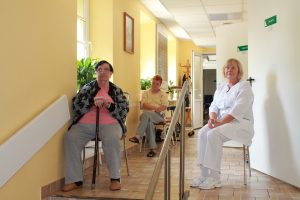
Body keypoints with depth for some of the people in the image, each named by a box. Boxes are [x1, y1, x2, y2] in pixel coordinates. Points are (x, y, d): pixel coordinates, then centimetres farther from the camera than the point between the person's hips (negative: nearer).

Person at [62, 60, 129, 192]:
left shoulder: (116, 90, 14)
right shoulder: (87, 87, 15)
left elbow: (124, 110, 4)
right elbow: (76, 105, 2)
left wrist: (110, 106, -14)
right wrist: (92, 101, -15)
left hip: (109, 123, -1)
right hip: (86, 124, 2)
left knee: (112, 138, -36)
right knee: (70, 138, -28)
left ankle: (115, 178, -21)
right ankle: (74, 179, -20)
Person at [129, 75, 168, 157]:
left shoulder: (163, 94, 13)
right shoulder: (146, 93, 17)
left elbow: (164, 107, -2)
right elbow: (144, 105, 1)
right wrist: (155, 107, -13)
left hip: (159, 116, -2)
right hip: (147, 116, 2)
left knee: (146, 114, -35)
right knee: (149, 122, -35)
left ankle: (138, 137, -40)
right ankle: (152, 148, -35)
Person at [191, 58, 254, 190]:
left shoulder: (244, 86, -3)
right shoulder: (220, 89, 19)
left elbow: (238, 109, -16)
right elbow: (214, 106, 11)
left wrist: (221, 122, -25)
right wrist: (212, 118, -13)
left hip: (240, 123, -6)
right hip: (222, 123, 6)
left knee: (213, 134, -32)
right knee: (202, 133, -23)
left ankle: (214, 178, -26)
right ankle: (204, 174, -20)